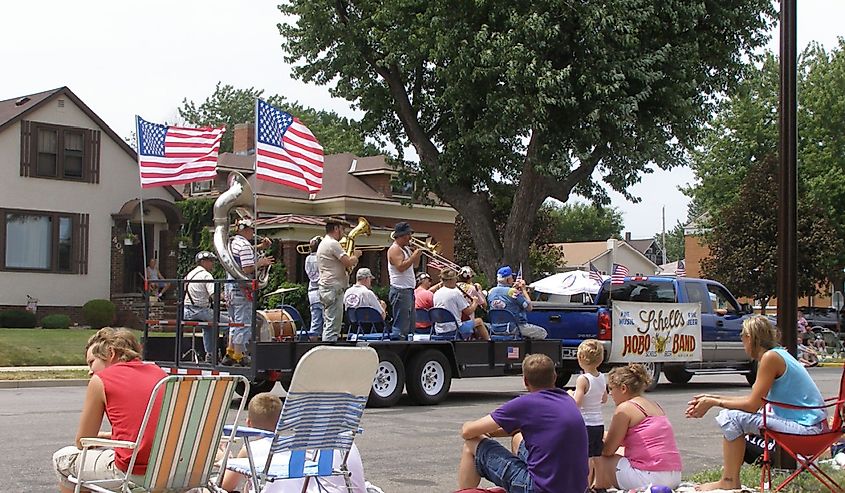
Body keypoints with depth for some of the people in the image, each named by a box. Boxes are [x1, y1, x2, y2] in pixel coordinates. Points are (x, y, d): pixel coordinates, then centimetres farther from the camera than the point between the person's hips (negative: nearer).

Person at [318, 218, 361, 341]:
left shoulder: (323, 244, 21)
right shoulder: (333, 244, -12)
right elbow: (349, 262, -18)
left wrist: (352, 258, 10)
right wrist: (355, 255, 1)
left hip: (325, 288, 11)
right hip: (334, 288, -11)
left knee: (328, 325, 12)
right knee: (333, 327, -13)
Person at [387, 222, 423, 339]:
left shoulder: (406, 248, 17)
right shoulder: (394, 249, -12)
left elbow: (414, 264, 25)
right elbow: (401, 267, -24)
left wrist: (418, 253, 8)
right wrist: (414, 255, -18)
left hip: (409, 291, 10)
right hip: (400, 291, -10)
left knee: (411, 324, 15)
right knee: (401, 326, -13)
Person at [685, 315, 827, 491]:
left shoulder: (770, 357, -15)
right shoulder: (778, 354, 14)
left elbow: (752, 405, -15)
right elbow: (754, 399, 16)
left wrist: (713, 402, -5)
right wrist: (712, 398, 14)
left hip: (806, 428, -10)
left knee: (731, 416, -13)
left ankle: (729, 482, -4)